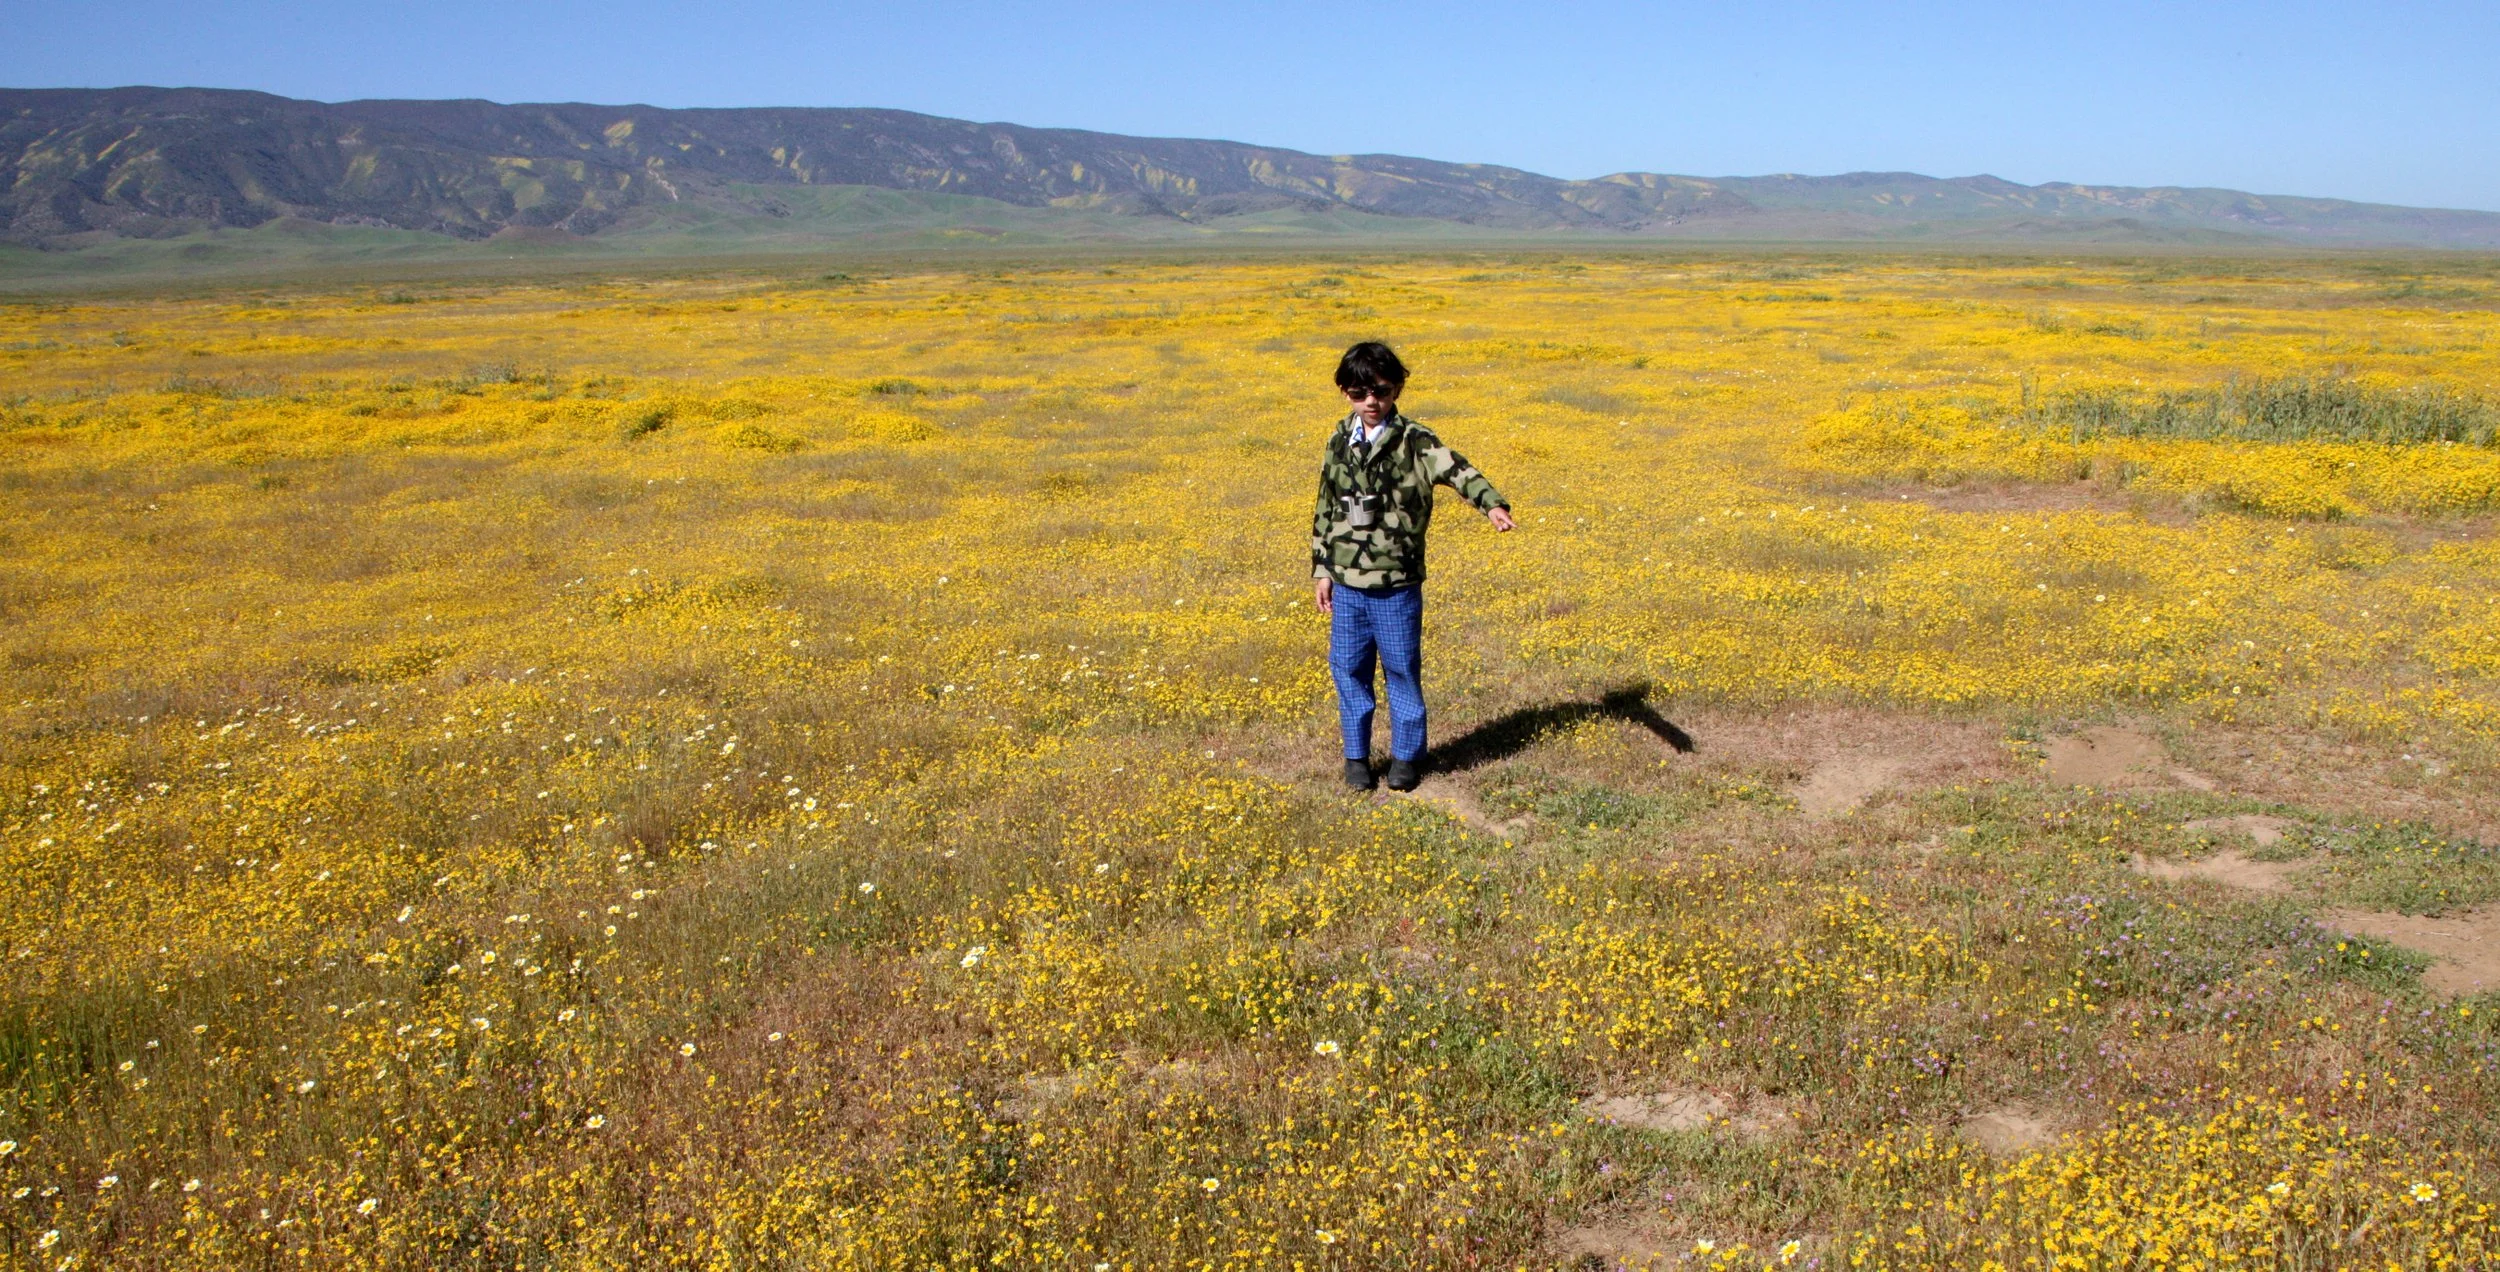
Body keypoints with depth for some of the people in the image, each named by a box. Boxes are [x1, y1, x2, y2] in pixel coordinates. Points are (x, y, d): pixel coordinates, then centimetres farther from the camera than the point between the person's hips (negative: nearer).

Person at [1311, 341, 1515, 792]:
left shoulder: (1414, 442, -9)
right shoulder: (1339, 442, 6)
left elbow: (1455, 469, -26)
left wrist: (1492, 503, -45)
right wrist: (1321, 570, 12)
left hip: (1398, 585, -4)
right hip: (1346, 584, 4)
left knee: (1402, 671, 7)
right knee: (1348, 670, 10)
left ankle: (1407, 755, 23)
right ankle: (1356, 755, 25)